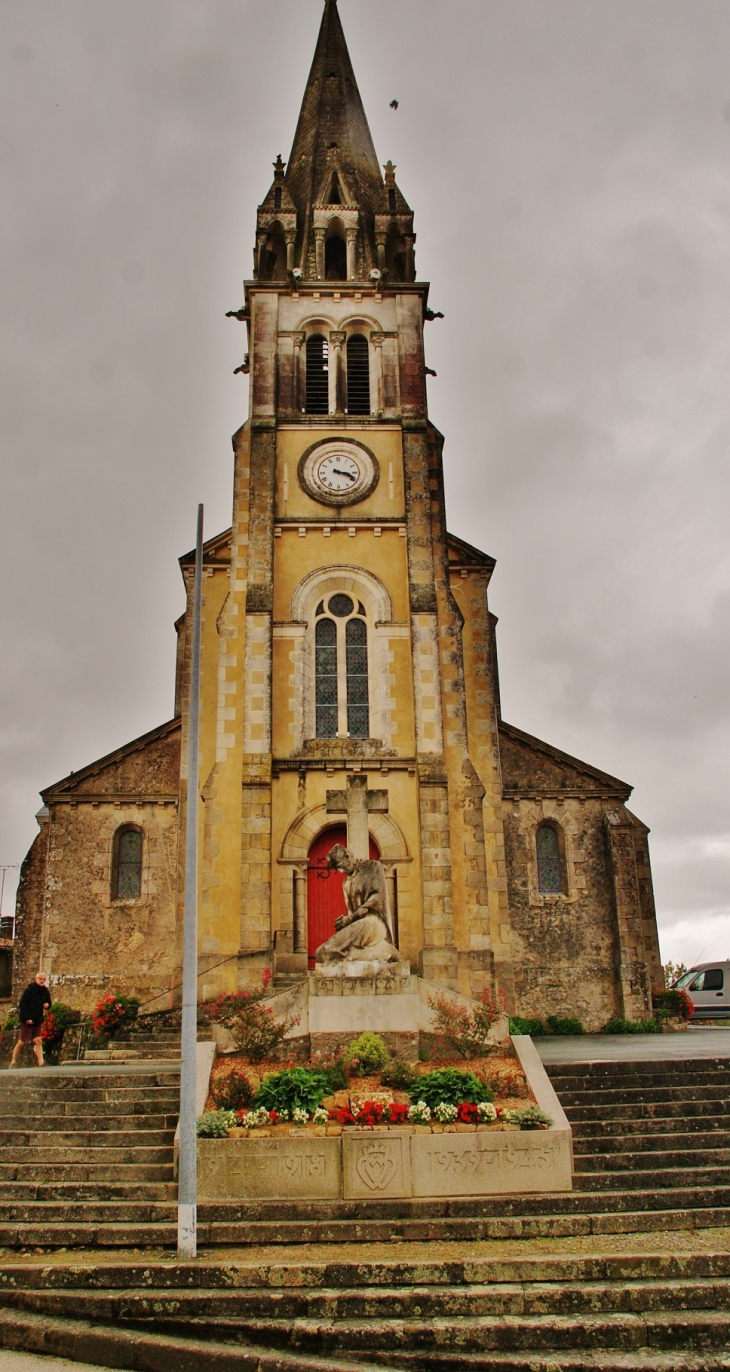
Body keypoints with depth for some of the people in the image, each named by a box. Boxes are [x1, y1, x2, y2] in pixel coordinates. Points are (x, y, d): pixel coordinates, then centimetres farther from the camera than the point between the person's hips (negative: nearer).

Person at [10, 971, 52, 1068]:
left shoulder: (45, 991, 7)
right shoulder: (29, 990, -10)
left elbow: (48, 1002, 20)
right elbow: (22, 1005, -13)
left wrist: (47, 1004, -5)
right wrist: (27, 1018, -18)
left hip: (38, 1021, 5)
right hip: (27, 1021, -5)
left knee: (38, 1041, -3)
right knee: (21, 1042, 1)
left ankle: (41, 1063, -8)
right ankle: (13, 1063, 13)